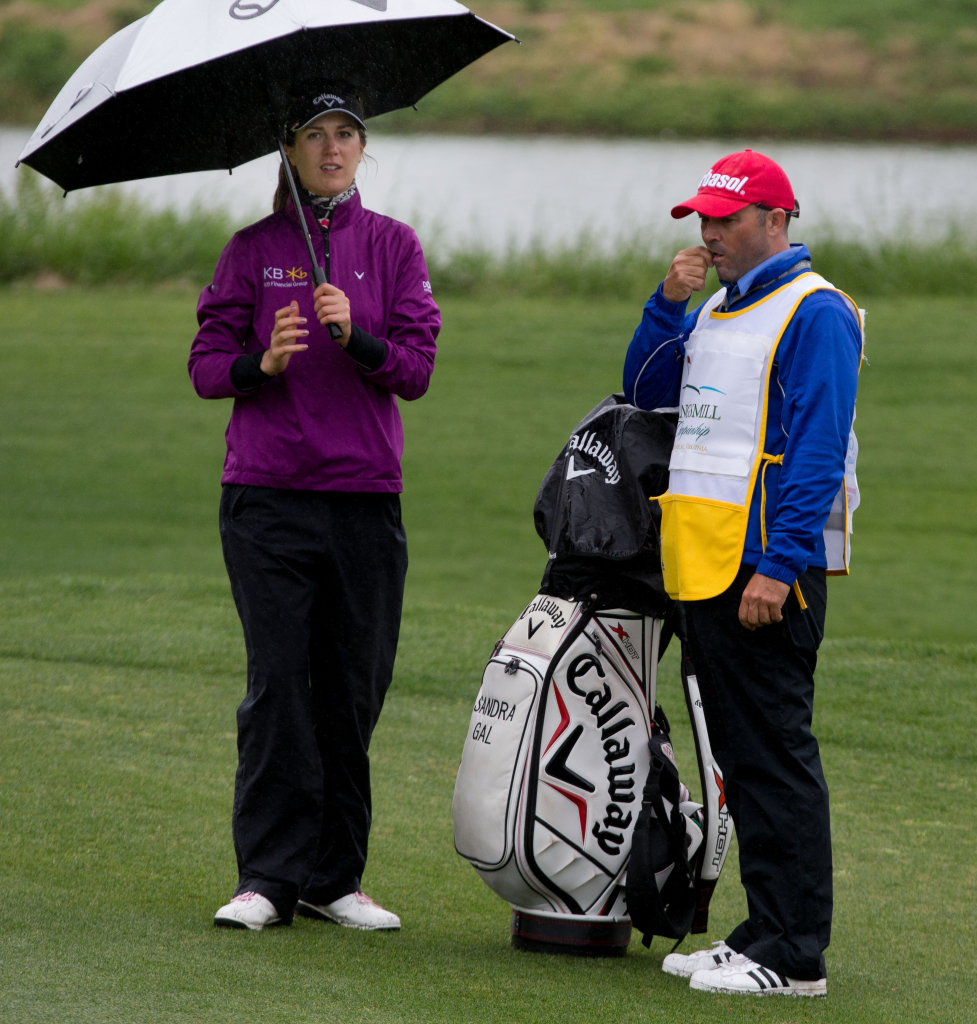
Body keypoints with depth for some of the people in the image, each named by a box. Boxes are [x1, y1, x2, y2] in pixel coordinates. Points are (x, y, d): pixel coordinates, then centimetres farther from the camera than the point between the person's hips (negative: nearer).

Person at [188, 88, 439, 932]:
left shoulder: (393, 246, 8)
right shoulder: (254, 250, 7)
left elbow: (417, 370, 1)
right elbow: (206, 365, 5)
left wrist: (356, 337, -17)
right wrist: (260, 365, -15)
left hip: (366, 495, 1)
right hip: (268, 496, -1)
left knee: (355, 689, 2)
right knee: (278, 682, -6)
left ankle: (336, 879, 10)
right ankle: (269, 879, -3)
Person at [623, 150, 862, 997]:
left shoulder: (813, 314, -10)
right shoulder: (719, 308, 18)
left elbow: (818, 451, -16)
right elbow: (647, 390, 23)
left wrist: (779, 566, -21)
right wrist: (668, 304, 7)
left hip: (769, 571, -9)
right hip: (706, 570, 9)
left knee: (776, 756, -8)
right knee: (739, 756, 11)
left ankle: (794, 956, -8)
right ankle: (766, 932, 17)